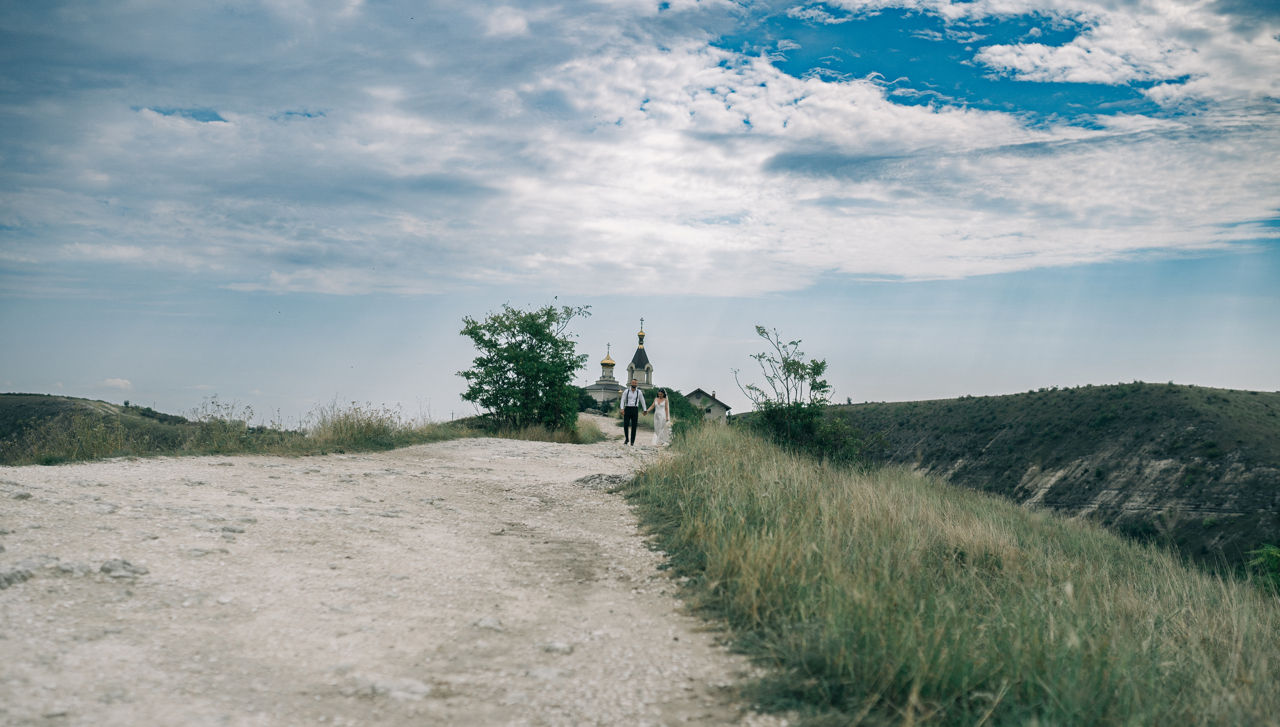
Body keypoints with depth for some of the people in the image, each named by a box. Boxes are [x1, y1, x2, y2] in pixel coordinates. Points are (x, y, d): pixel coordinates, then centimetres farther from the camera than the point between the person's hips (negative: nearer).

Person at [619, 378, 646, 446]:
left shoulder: (639, 392, 3)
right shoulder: (626, 391, 0)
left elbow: (642, 401, 13)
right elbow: (622, 400, -1)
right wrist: (622, 409, -14)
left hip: (635, 409, 1)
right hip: (627, 409, 0)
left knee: (634, 426, -2)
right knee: (625, 425, -6)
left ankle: (632, 442, 5)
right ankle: (626, 439, 17)